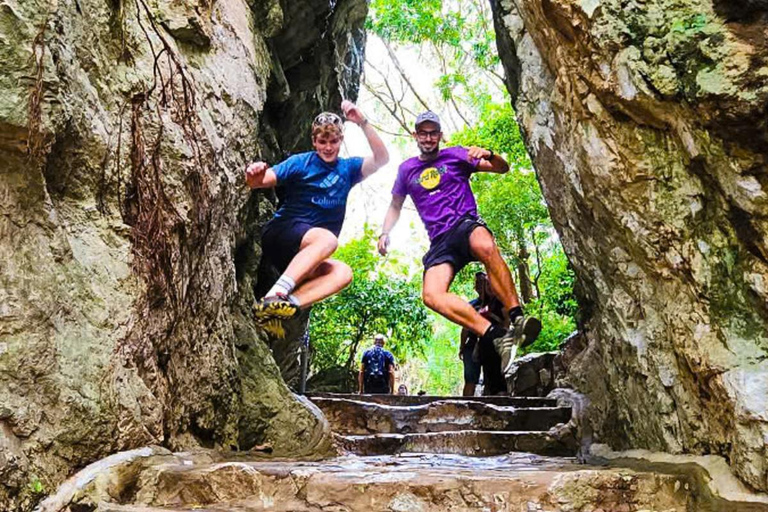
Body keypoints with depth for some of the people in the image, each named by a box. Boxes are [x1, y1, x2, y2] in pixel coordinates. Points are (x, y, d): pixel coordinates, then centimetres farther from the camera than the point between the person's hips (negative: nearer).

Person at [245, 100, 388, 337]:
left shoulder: (348, 168, 12)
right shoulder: (301, 162, 1)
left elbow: (382, 159, -4)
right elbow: (263, 180, -9)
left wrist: (363, 122, -15)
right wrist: (254, 177, -33)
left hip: (305, 256, 5)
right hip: (279, 235, -4)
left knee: (342, 273, -27)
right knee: (327, 238, -34)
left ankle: (272, 311, -37)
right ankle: (272, 298, -41)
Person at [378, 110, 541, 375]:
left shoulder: (456, 155, 12)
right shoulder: (406, 169, 19)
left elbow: (503, 168, 8)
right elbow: (395, 205, 30)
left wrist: (488, 155, -14)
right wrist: (385, 233, 13)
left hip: (466, 224, -2)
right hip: (439, 242, 2)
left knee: (485, 246, -42)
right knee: (432, 295, -27)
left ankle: (515, 319, -37)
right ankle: (497, 336, -32)